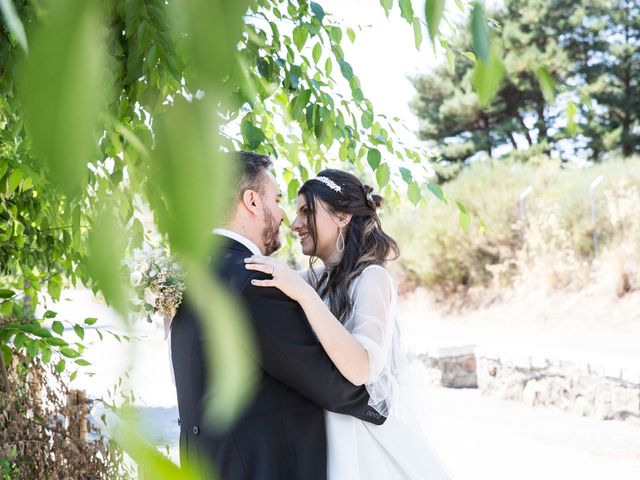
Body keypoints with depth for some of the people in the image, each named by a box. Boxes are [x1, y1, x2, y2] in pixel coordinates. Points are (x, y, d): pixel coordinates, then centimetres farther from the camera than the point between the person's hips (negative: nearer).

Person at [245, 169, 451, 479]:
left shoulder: (370, 278, -14)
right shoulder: (314, 280, 8)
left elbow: (361, 368, -26)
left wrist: (304, 294, -29)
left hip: (367, 440, -7)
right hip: (329, 438, 7)